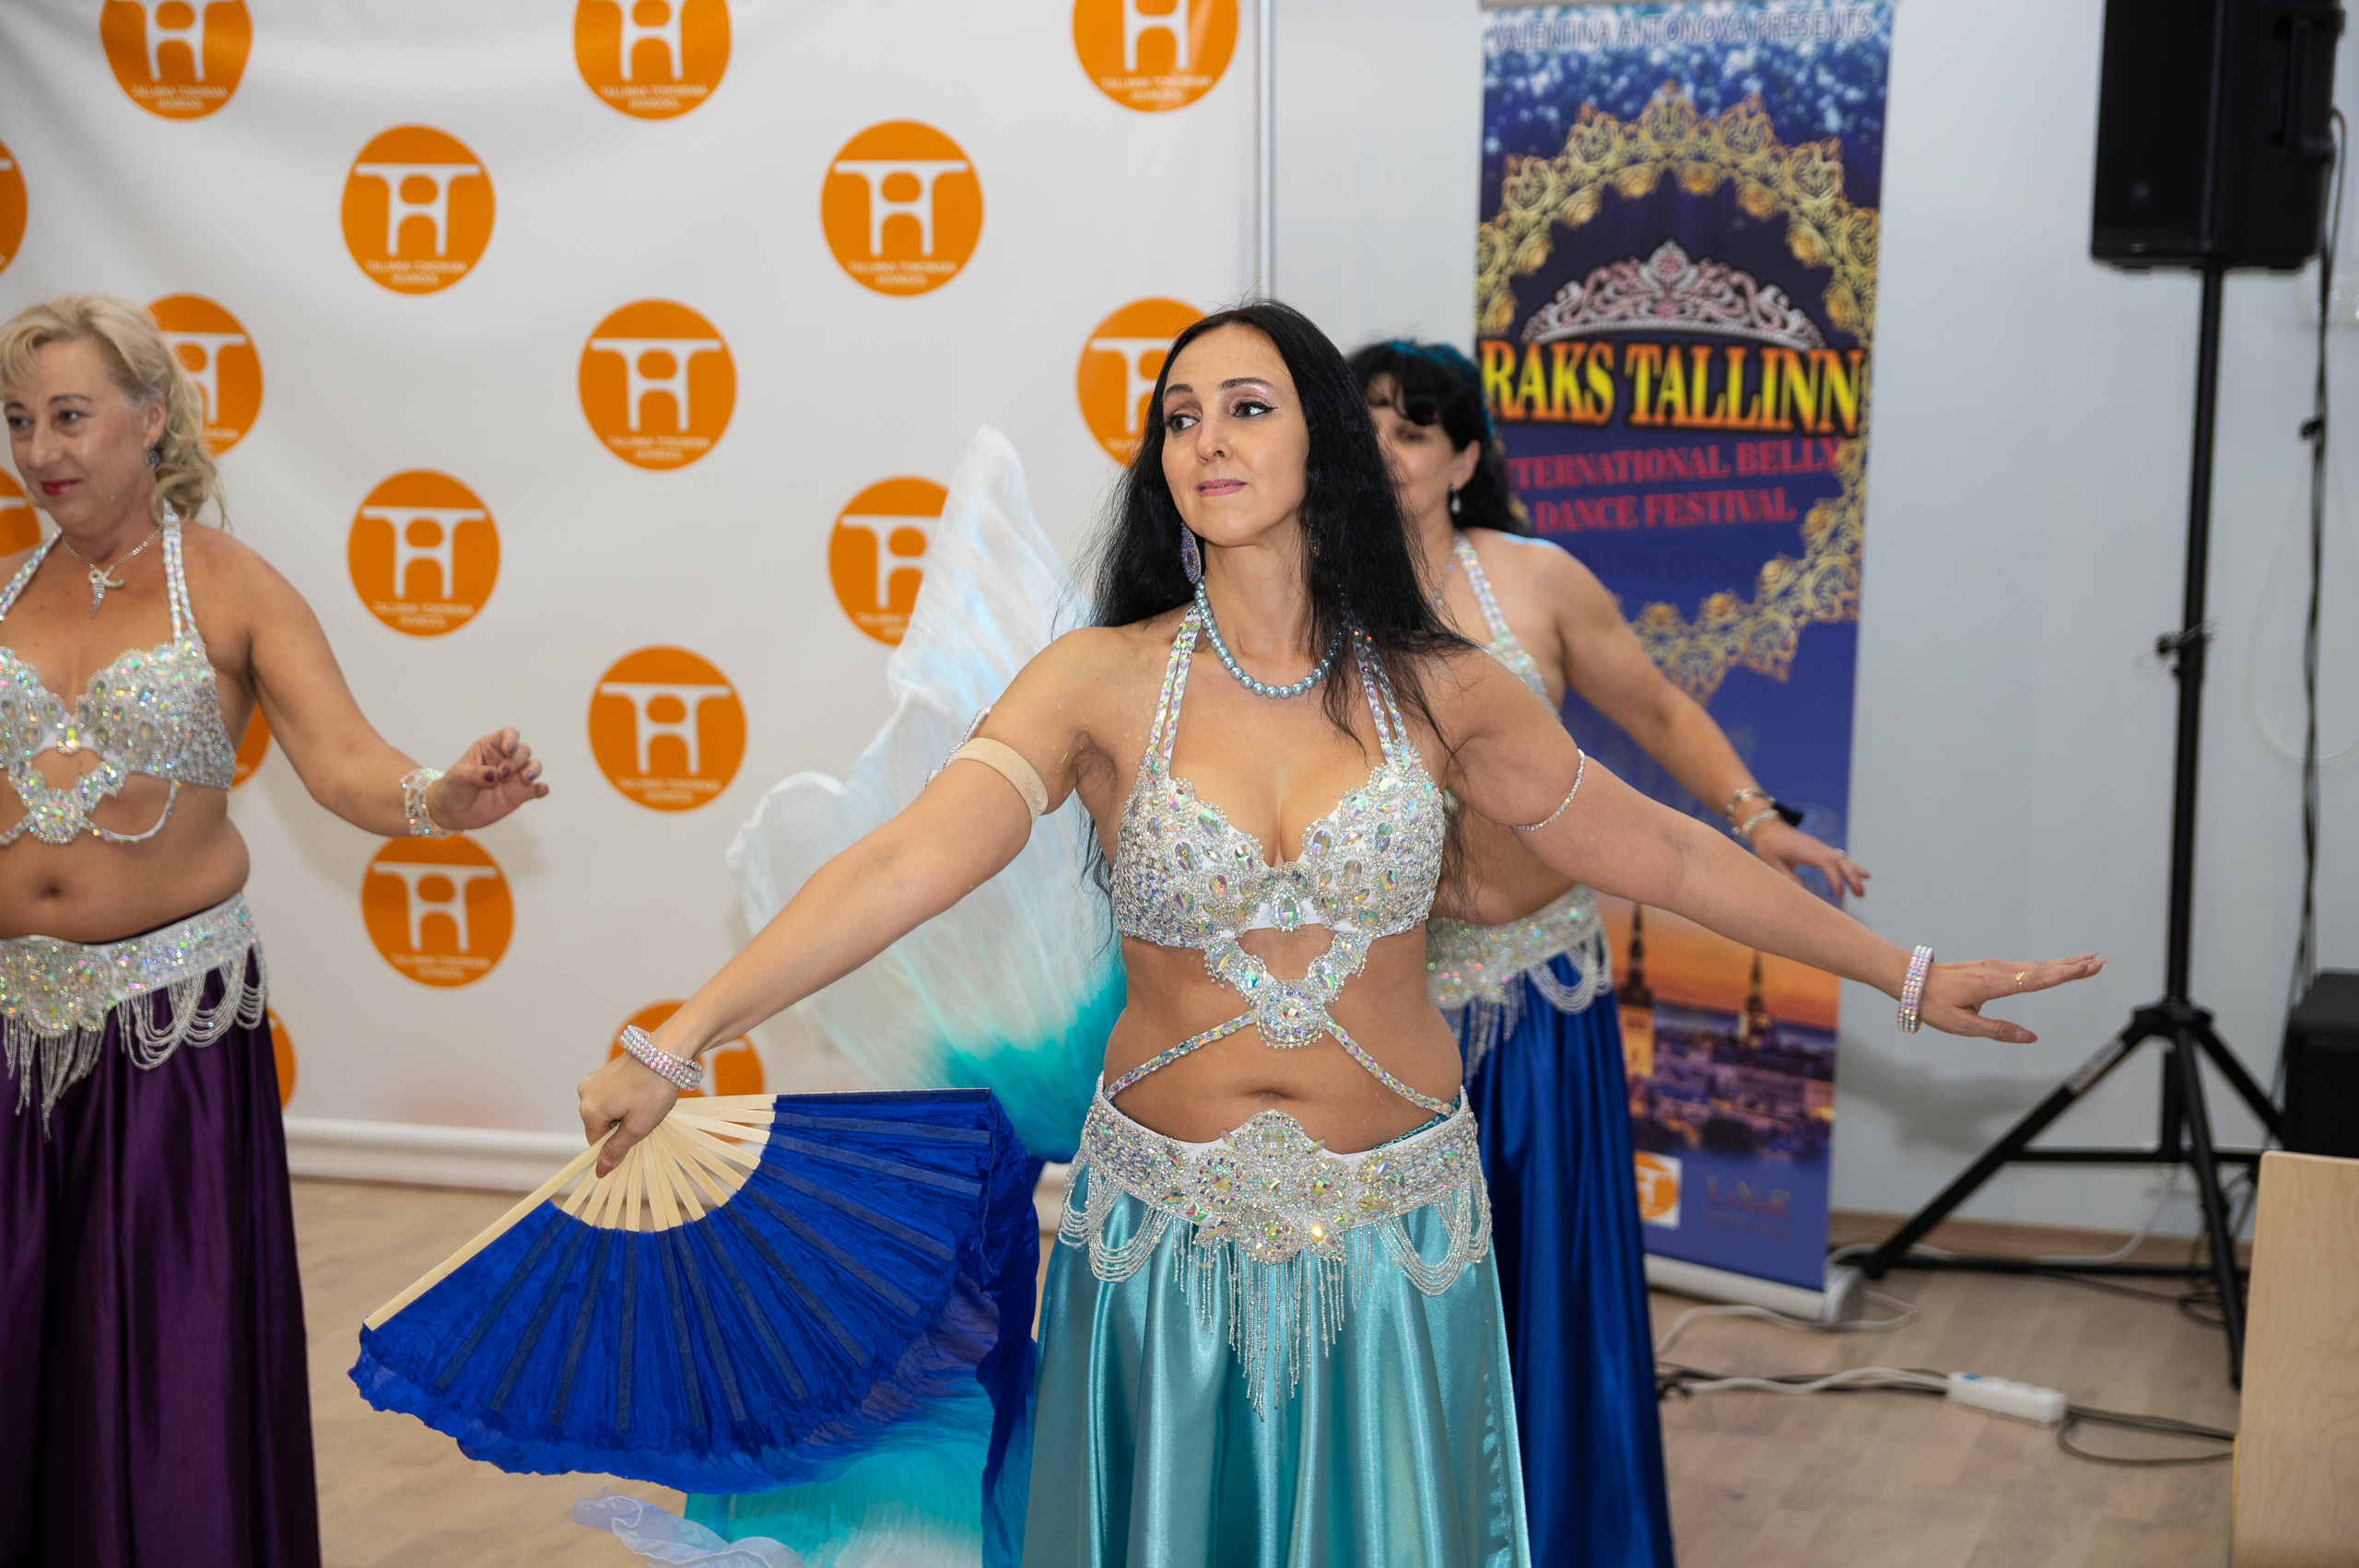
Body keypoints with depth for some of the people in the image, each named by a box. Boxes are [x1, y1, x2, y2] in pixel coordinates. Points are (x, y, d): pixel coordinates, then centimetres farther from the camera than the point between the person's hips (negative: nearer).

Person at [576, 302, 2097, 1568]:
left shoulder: (1436, 691, -5)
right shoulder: (1101, 683, -10)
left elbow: (1654, 849, 3)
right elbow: (904, 865, -21)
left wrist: (1910, 973, 7)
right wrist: (676, 1045, -33)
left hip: (1394, 1227, 1)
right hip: (1170, 1223, 0)